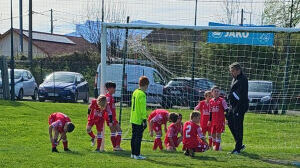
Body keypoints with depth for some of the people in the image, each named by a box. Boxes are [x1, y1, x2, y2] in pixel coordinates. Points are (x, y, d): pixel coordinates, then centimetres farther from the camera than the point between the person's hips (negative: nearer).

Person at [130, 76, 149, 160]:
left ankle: (133, 153, 20)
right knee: (138, 137, -4)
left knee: (134, 136, 14)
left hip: (133, 119, 9)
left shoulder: (135, 92, 12)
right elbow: (143, 109, -19)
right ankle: (137, 154, -2)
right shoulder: (142, 94, -16)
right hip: (139, 120, -9)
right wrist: (145, 120, -17)